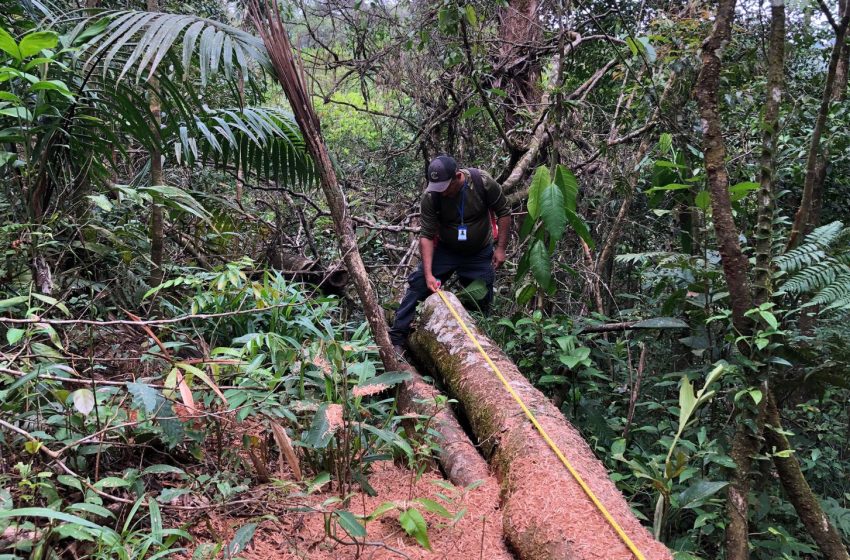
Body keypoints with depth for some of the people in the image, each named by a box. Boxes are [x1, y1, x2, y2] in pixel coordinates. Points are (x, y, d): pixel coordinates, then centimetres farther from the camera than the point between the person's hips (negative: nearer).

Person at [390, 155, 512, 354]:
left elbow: (503, 213, -10)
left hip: (480, 254, 1)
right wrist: (429, 275, -27)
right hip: (444, 250, 0)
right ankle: (397, 338, -6)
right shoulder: (430, 196, -24)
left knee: (482, 300, 5)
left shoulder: (483, 183, -23)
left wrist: (500, 248, -11)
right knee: (417, 285, -13)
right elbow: (426, 236, -21)